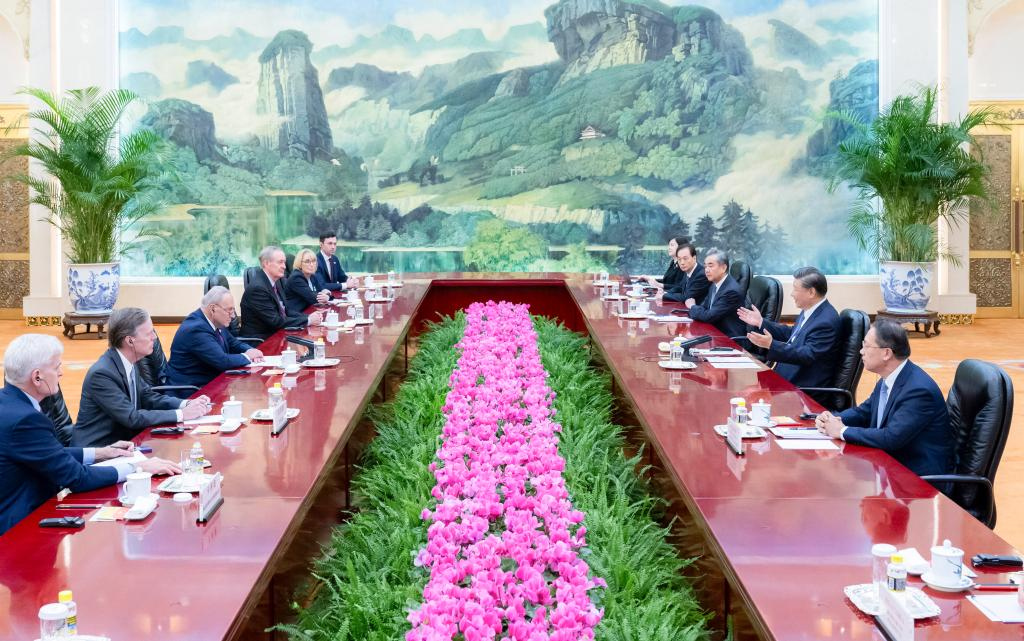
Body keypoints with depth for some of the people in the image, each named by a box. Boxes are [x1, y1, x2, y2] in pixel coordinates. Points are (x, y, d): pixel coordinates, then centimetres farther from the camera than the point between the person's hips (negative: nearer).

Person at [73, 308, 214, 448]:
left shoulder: (128, 363, 1)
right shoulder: (101, 373, -22)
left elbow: (147, 397, 10)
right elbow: (132, 418, -23)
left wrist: (187, 404, -5)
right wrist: (181, 414, -21)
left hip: (123, 440, 7)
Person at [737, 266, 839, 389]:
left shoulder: (826, 321, -23)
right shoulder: (810, 310, 6)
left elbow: (808, 355, -27)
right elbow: (791, 333, 20)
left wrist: (771, 345, -34)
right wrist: (761, 322, 14)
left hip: (806, 387, -9)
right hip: (791, 376, 9)